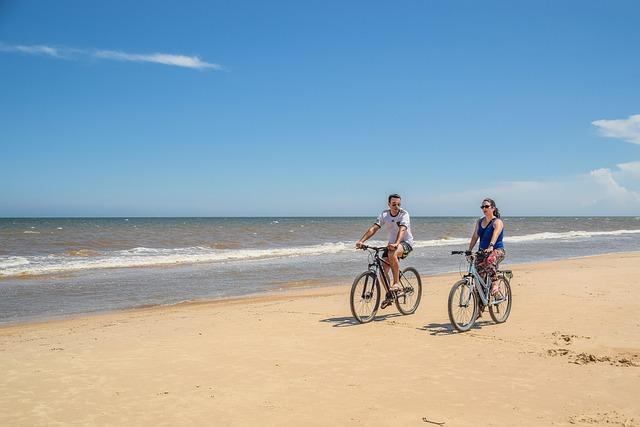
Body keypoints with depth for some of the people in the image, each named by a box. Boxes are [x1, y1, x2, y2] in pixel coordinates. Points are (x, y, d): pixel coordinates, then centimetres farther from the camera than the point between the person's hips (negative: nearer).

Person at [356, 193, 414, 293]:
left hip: (406, 242, -5)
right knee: (383, 269, -9)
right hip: (392, 243, 5)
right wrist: (361, 241, -30)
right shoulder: (384, 214, -5)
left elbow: (402, 230, -34)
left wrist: (396, 244, -52)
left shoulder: (404, 214, -17)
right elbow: (373, 228, -15)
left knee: (392, 254, -37)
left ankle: (397, 283, -26)